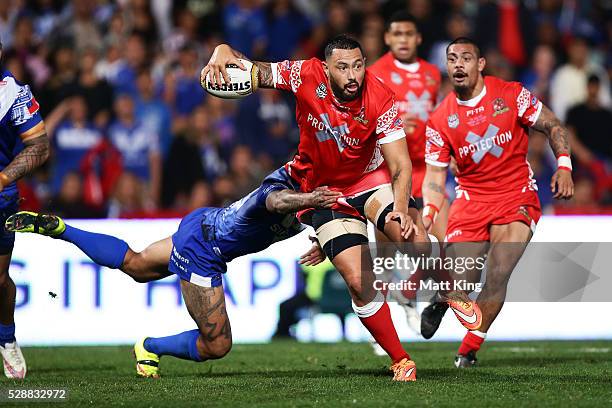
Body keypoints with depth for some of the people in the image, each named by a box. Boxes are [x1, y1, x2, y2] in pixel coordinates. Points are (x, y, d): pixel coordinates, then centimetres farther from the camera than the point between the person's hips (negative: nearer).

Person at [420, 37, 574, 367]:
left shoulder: (511, 94, -4)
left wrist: (564, 167, -9)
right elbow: (435, 175, 0)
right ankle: (439, 303, 29)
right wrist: (429, 211, -17)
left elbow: (552, 126, 4)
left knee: (497, 276, -17)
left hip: (517, 198, -1)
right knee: (459, 278, -10)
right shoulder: (440, 120, 0)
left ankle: (468, 351, -3)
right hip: (471, 200, 1)